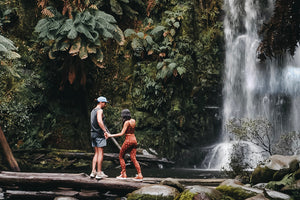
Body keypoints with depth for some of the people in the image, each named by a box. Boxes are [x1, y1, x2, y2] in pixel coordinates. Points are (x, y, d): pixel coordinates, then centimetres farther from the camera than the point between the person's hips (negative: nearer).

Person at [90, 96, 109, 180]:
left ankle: (93, 172, 6)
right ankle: (99, 173, -5)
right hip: (99, 133, -8)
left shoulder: (93, 111, 17)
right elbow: (99, 121, -27)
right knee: (100, 153, -5)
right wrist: (105, 131, -28)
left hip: (93, 133, 8)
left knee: (96, 153, 11)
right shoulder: (100, 110, -11)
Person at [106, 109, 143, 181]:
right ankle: (139, 175, -4)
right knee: (133, 158, 5)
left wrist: (110, 135, -14)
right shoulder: (133, 121, 8)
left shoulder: (127, 122, -13)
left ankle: (123, 174, 8)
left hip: (128, 140, -7)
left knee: (121, 156, 10)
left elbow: (122, 133, -16)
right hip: (134, 140, 7)